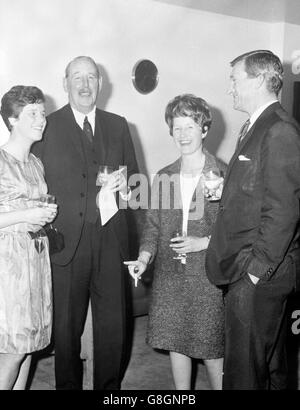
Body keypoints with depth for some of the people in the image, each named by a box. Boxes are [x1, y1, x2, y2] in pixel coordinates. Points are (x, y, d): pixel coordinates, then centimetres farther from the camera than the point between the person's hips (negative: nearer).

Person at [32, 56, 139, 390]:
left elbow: (133, 176, 16)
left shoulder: (118, 125, 12)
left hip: (110, 240, 3)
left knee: (113, 323, 9)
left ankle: (109, 387, 28)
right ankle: (68, 385, 29)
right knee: (66, 325, 8)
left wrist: (123, 184, -6)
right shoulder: (47, 126, 2)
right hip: (67, 241, -2)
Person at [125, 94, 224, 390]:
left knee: (212, 347, 5)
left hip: (208, 275, -4)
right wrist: (144, 257, -4)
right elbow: (153, 224, 10)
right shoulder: (163, 177, 7)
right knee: (175, 343, 14)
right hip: (169, 274, 5)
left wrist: (203, 243, -16)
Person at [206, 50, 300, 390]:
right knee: (271, 364, 21)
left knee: (244, 372, 1)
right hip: (246, 268, 9)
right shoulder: (256, 128, 16)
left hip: (257, 275, -9)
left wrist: (257, 268, -18)